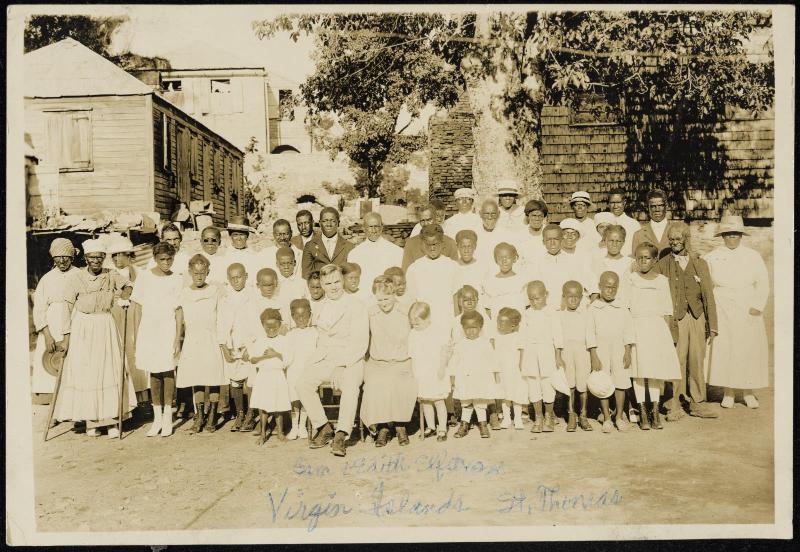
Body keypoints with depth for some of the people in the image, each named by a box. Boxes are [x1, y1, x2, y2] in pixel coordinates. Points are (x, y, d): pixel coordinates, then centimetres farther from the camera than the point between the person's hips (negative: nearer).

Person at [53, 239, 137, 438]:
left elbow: (127, 285, 22)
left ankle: (111, 420, 5)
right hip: (82, 328, -2)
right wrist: (66, 337, -6)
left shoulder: (111, 276, 2)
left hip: (105, 327, 2)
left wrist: (126, 291, -2)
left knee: (110, 371, -1)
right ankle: (90, 421, 12)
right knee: (84, 373, 2)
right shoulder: (75, 278, -5)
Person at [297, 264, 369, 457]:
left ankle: (341, 436, -26)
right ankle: (323, 428, -7)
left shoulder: (356, 306, -1)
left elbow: (360, 343, -7)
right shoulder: (319, 309, 18)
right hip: (324, 359, 5)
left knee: (350, 387, -33)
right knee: (303, 383, -21)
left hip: (350, 361, -4)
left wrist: (342, 363, -16)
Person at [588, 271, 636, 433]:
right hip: (600, 350, -1)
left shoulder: (622, 307, 3)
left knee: (620, 383, 3)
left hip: (619, 350, 1)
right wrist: (594, 357, -7)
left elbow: (629, 331, 5)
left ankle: (619, 416, 18)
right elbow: (590, 333, -2)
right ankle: (606, 418, 14)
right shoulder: (593, 308, -1)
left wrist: (628, 352, -2)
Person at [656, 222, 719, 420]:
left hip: (697, 317, 2)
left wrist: (712, 324, 5)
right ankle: (675, 405, 2)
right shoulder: (662, 265, 6)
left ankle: (697, 403, 16)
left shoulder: (699, 263, 12)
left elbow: (708, 295, 10)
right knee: (677, 361, -7)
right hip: (675, 319, -2)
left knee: (697, 361, 4)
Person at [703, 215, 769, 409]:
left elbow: (763, 283, 4)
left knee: (750, 350, 2)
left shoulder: (753, 256, 6)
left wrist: (757, 306, -7)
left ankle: (749, 393, 15)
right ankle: (727, 393, 7)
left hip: (748, 312, 1)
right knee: (723, 349, -3)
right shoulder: (712, 257, 6)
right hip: (722, 311, 0)